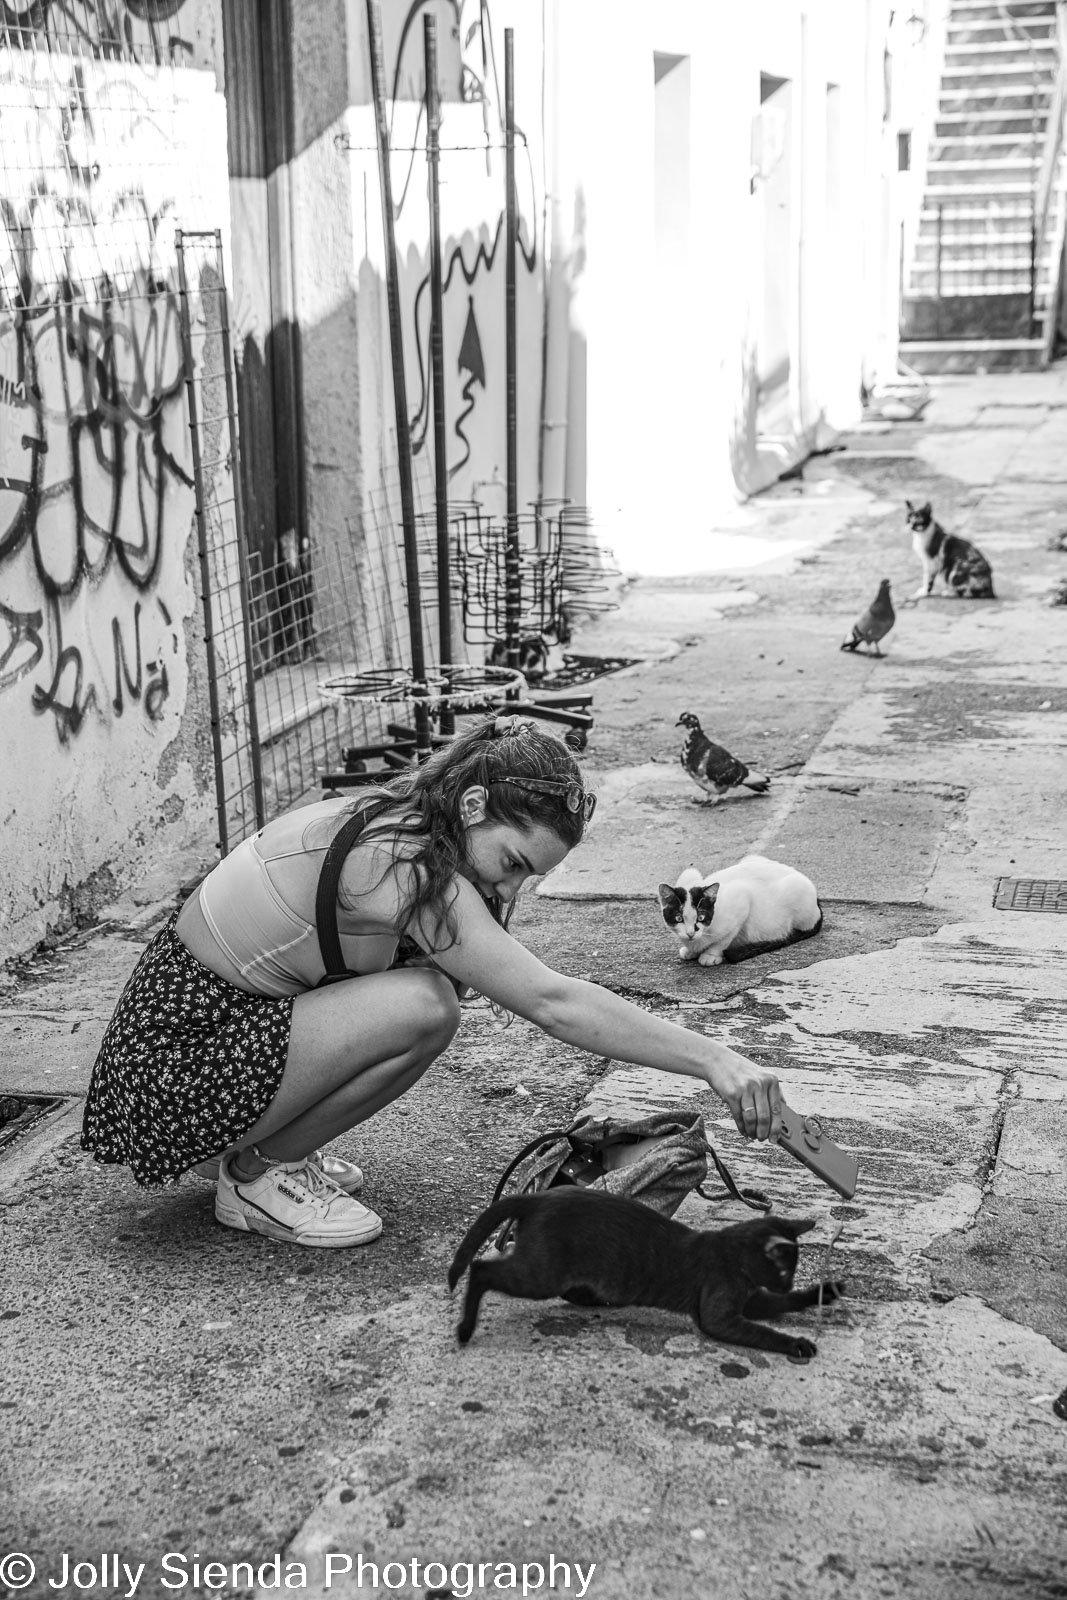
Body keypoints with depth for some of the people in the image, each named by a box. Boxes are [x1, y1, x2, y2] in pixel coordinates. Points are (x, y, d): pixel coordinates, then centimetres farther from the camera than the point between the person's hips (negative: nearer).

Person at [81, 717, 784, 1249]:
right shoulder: (403, 869, -25)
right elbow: (554, 1002, -30)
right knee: (425, 1007, -24)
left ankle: (261, 1143, 13)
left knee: (426, 981, 6)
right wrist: (713, 1059, -30)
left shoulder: (385, 822, 2)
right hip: (177, 1061, -9)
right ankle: (260, 1175, -4)